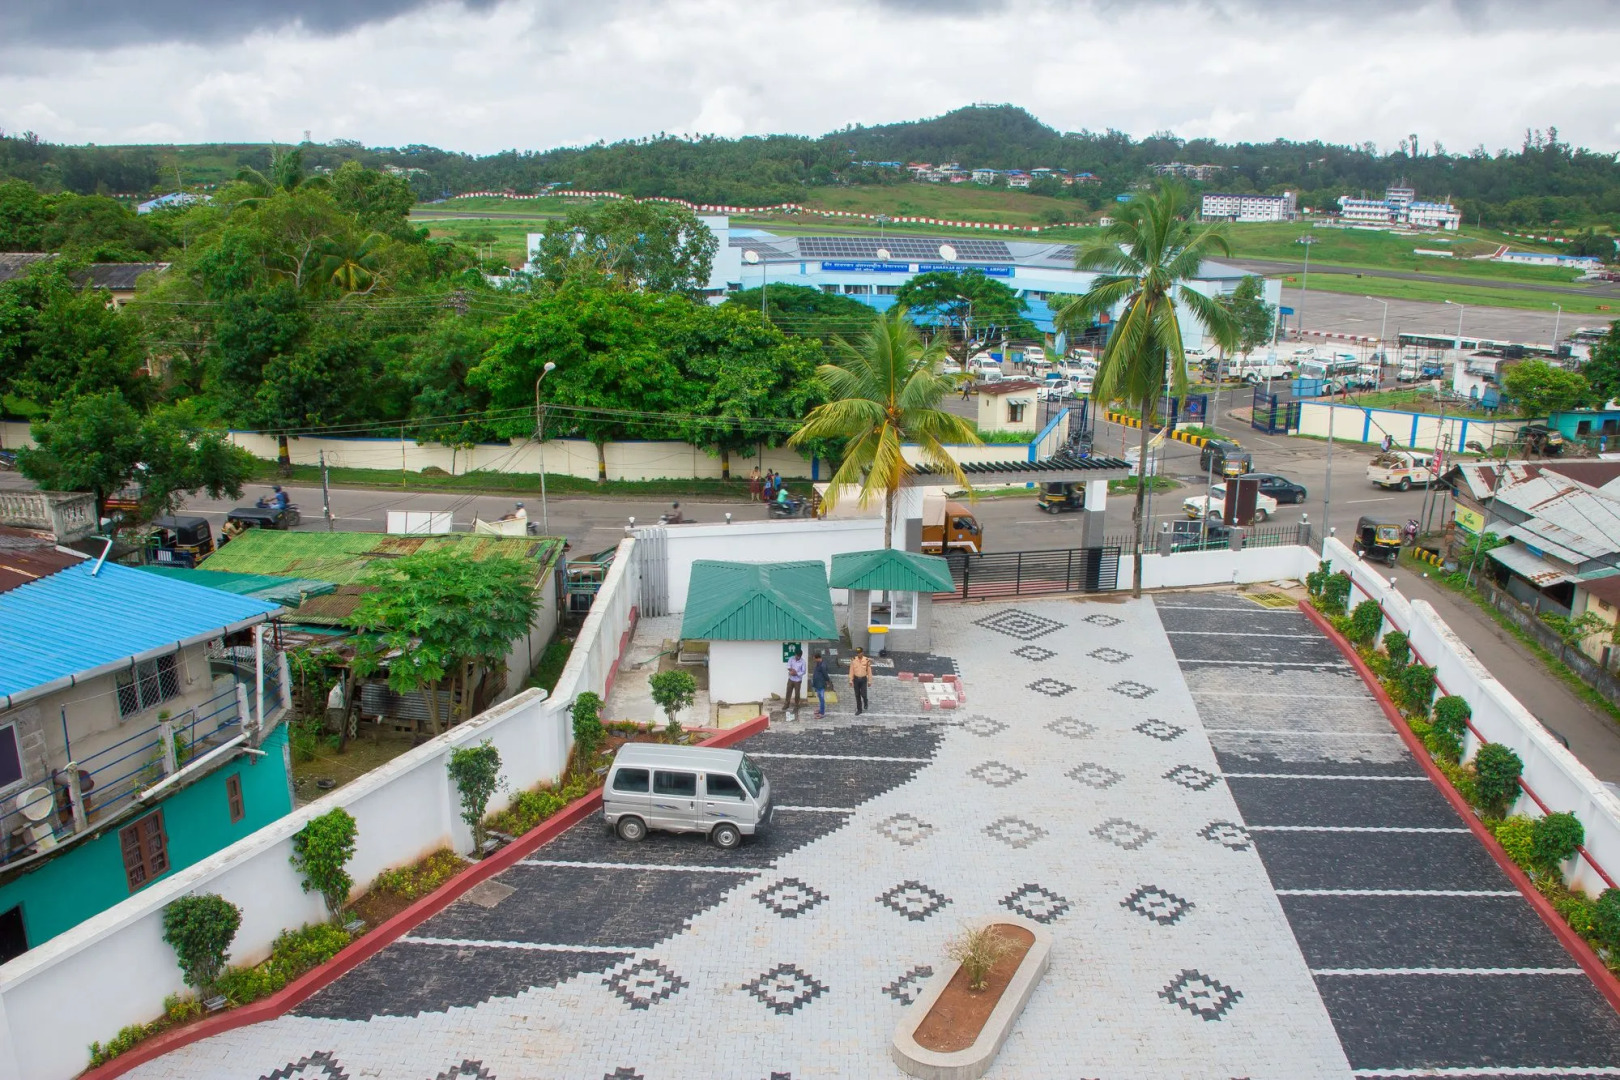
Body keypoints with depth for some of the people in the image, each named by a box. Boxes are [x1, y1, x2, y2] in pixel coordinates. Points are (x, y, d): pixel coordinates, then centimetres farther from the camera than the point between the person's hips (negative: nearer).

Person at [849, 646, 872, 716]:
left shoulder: (867, 660, -11)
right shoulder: (853, 660, -6)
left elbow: (869, 671, -4)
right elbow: (851, 671, 0)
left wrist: (869, 681, -2)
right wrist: (850, 680, -3)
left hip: (863, 679, -2)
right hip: (856, 679, 2)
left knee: (863, 694, -6)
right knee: (857, 695, 6)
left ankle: (865, 703, 27)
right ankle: (859, 709, 18)